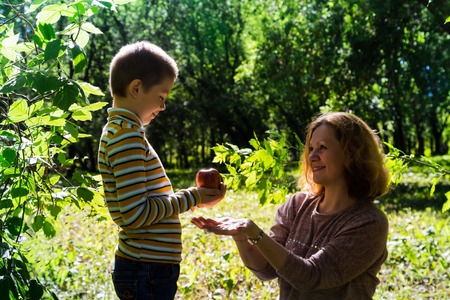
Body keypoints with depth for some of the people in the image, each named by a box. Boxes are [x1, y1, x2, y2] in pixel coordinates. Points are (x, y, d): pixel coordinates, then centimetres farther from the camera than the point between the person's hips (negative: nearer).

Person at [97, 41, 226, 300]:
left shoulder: (119, 130, 14)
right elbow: (136, 213, -22)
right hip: (147, 271, -10)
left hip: (151, 268, 10)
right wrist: (192, 198, -12)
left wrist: (190, 198, 11)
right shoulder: (126, 133, -16)